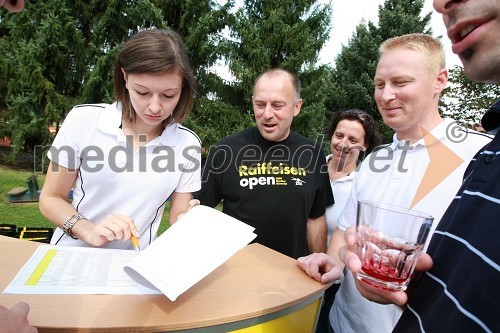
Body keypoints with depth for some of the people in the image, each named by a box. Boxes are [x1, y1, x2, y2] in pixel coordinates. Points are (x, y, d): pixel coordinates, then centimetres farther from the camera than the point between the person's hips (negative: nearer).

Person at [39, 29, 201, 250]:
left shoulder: (187, 144, -7)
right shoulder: (83, 120, -9)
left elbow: (179, 219, 1)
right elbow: (50, 199, -1)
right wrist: (89, 232, -18)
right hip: (71, 255, 0)